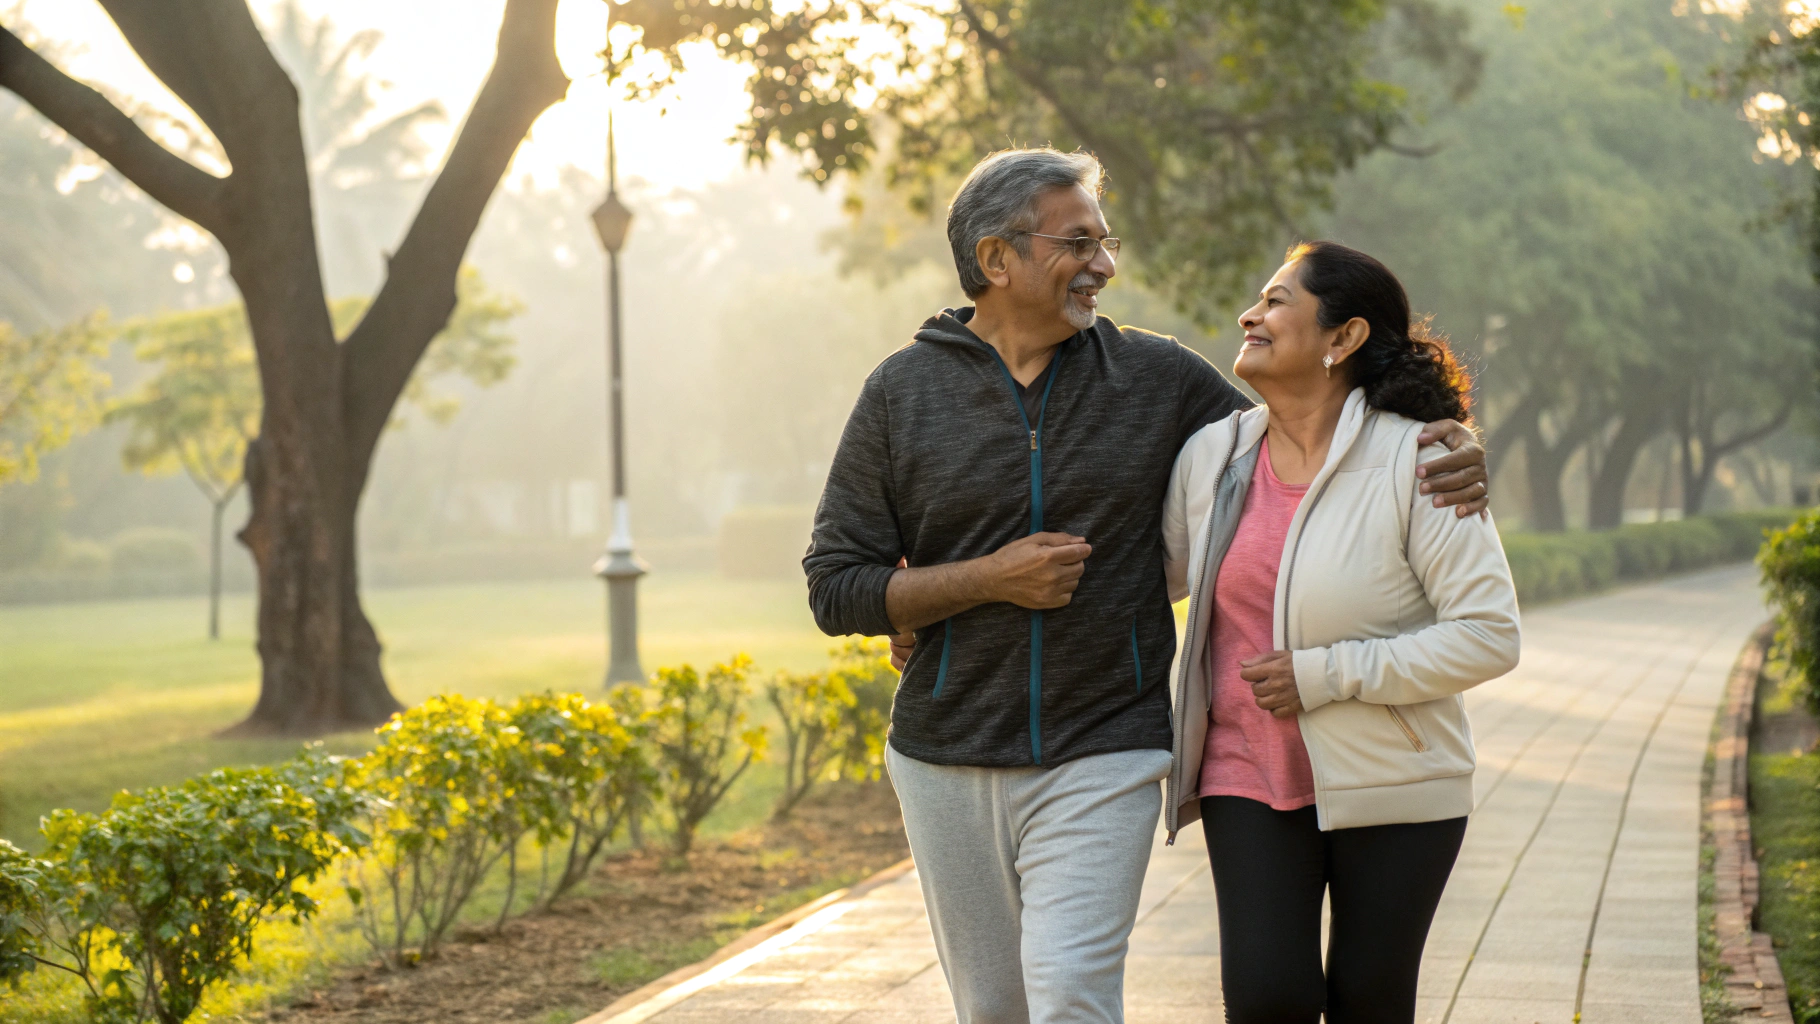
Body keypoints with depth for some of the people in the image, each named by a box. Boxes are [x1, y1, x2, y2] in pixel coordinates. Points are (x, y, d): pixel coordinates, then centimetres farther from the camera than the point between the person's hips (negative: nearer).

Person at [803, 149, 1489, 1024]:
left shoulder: (1158, 380, 2)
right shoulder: (903, 392, 0)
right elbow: (836, 588, -1)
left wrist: (1444, 450, -5)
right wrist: (989, 578, -14)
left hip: (1101, 761, -1)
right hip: (946, 763, 1)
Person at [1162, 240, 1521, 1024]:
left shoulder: (1416, 462, -13)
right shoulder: (1214, 458, 1)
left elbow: (1488, 636, -16)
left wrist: (1328, 675, -20)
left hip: (1390, 787, -3)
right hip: (1251, 778, 3)